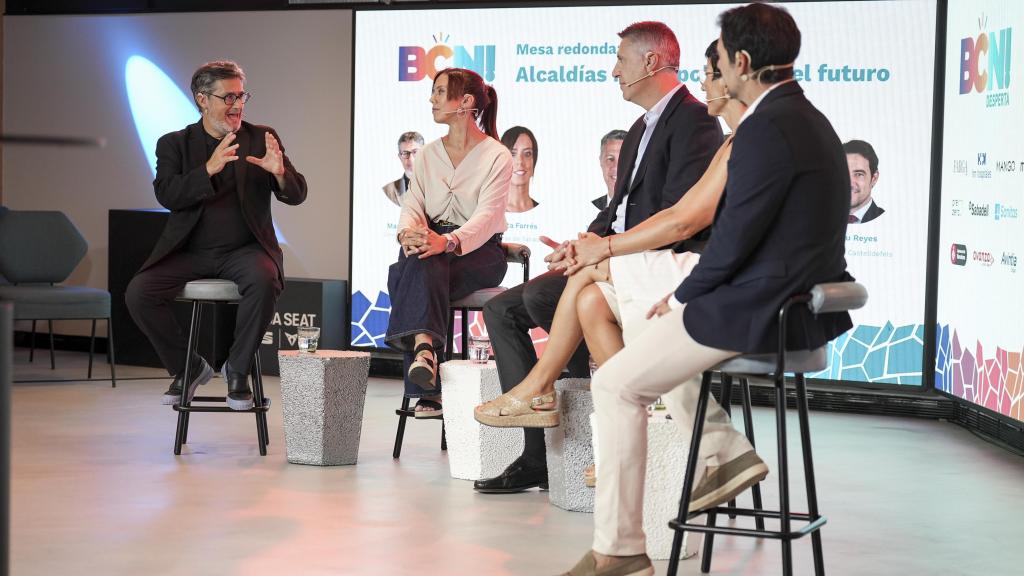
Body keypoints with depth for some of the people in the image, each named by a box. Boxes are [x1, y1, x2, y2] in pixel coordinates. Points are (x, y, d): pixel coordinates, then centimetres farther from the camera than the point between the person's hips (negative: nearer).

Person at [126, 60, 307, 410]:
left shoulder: (261, 138, 8)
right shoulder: (174, 144, 7)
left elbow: (296, 195, 2)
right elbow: (167, 195, -10)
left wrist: (279, 172, -21)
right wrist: (209, 168, -25)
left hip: (244, 250, -1)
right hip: (190, 251, 1)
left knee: (264, 282, -34)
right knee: (138, 293, -22)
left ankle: (237, 370, -11)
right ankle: (188, 368, 2)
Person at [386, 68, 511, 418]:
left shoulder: (497, 157, -3)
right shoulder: (428, 155, 16)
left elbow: (486, 216, -17)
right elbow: (412, 205, 4)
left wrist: (447, 241, -37)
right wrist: (408, 234, -21)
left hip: (479, 252, -4)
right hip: (431, 248, 4)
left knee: (426, 267, -36)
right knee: (419, 263, -34)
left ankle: (421, 349, -48)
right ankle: (424, 349, -52)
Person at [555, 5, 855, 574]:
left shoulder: (766, 128, -20)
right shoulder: (809, 119, 12)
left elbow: (735, 239, -20)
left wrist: (683, 297, -3)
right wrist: (689, 294, 14)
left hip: (757, 313, -10)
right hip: (802, 304, 10)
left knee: (616, 383, -1)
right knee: (661, 328, 30)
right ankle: (724, 447, 18)